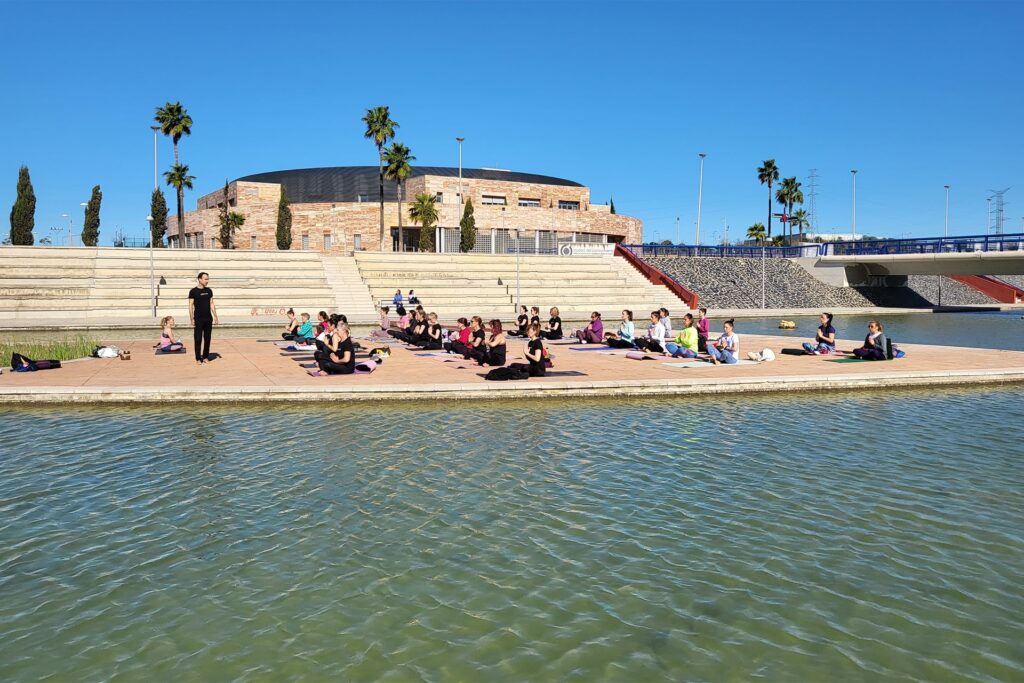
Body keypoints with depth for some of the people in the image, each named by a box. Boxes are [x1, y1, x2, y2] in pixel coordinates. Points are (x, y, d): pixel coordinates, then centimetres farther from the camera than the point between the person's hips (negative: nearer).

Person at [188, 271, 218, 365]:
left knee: (207, 339, 8)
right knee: (198, 339, -1)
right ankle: (198, 358, 6)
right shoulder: (193, 291, -5)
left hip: (208, 318, 4)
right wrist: (191, 319, -11)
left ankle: (206, 357, 17)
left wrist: (215, 317, 9)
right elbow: (190, 305, -5)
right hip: (198, 319, -4)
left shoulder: (209, 290, 9)